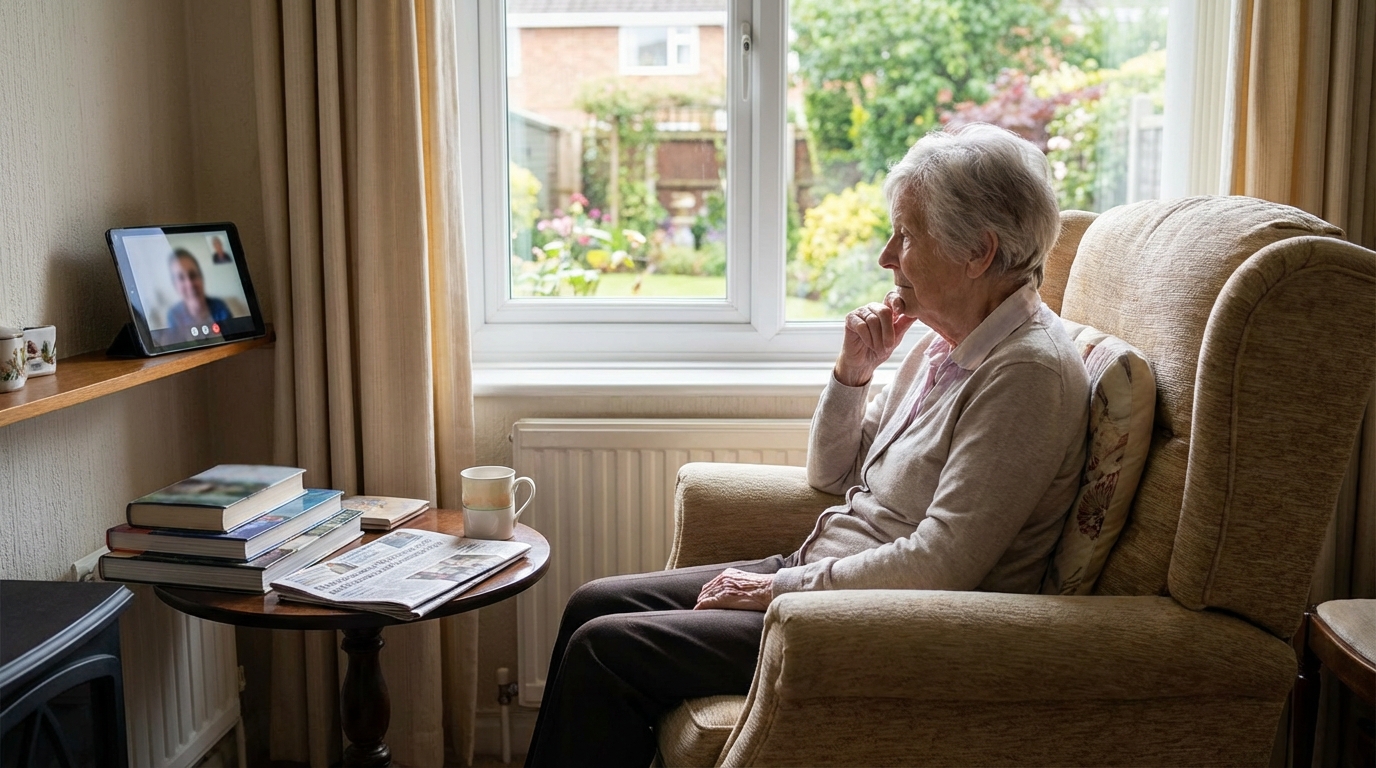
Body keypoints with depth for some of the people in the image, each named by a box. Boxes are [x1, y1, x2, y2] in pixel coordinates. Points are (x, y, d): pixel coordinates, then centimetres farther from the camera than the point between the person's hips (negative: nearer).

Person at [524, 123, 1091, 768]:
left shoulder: (1029, 371, -20)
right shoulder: (945, 342, 9)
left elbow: (940, 564, -26)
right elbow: (831, 476, 16)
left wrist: (780, 588, -18)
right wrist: (852, 371, -1)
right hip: (822, 576, 9)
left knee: (604, 650, -11)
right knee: (595, 604, 7)